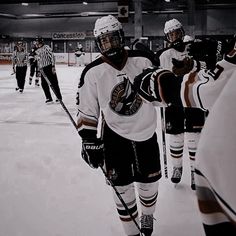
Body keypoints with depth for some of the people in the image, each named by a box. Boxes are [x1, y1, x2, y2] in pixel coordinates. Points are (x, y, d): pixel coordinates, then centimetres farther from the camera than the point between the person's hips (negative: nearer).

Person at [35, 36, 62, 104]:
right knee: (44, 84, 5)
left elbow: (52, 56, -15)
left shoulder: (46, 47, -8)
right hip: (42, 69, 8)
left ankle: (59, 97, 2)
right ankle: (49, 98, 13)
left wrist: (53, 66, -21)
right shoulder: (37, 51, 15)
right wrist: (39, 69, 19)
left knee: (54, 82, -5)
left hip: (49, 67, -8)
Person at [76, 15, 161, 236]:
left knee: (149, 183, 14)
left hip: (146, 134, 2)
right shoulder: (92, 72, -11)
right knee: (122, 188, 4)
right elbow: (87, 112, -6)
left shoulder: (143, 60, -9)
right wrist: (90, 143, -9)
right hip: (115, 137, -1)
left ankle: (147, 216, 46)